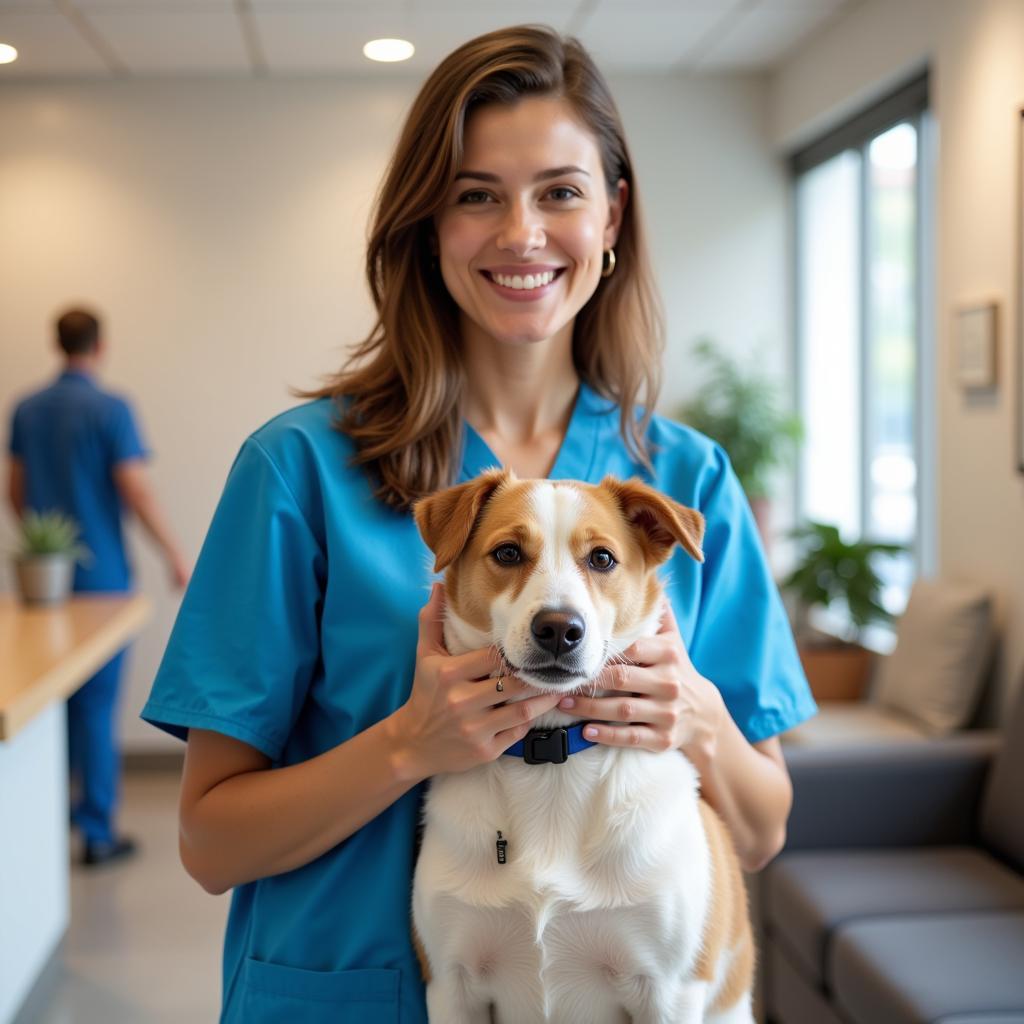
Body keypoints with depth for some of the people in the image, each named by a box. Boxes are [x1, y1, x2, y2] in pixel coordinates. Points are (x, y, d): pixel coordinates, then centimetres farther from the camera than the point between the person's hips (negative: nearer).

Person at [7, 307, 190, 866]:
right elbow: (137, 492, -16)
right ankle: (97, 830, 4)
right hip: (101, 574, -5)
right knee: (97, 700, 0)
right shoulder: (111, 409, -12)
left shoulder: (27, 410, 6)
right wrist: (175, 556, -7)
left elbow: (15, 491, 12)